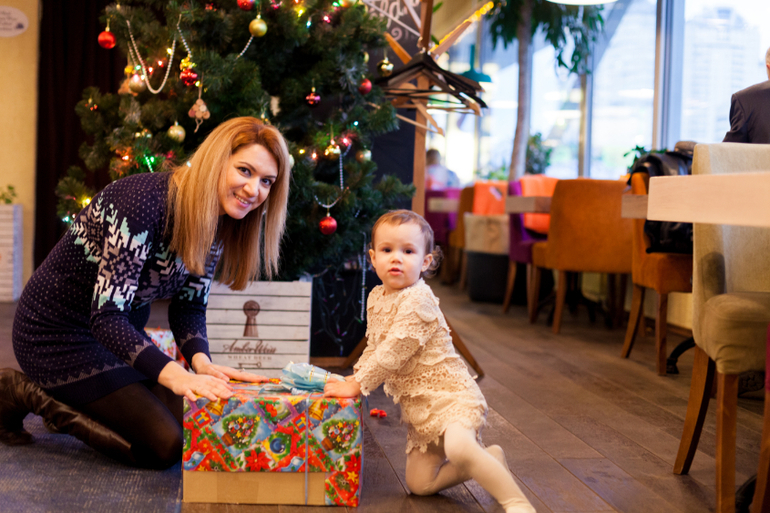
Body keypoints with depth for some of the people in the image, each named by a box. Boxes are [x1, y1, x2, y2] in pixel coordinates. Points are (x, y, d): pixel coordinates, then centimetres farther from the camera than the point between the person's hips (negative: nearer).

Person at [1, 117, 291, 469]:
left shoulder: (219, 222, -3)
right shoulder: (145, 202, -30)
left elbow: (189, 306, 1)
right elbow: (106, 316, -33)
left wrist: (201, 360, -20)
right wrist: (173, 374, -44)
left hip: (120, 330, 9)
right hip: (56, 331, -9)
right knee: (166, 446, -14)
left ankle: (69, 399, 19)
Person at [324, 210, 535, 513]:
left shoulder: (418, 300, -20)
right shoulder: (376, 298, 8)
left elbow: (393, 352, -23)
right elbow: (374, 347, 21)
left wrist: (356, 385, -18)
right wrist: (354, 376, 10)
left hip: (449, 394, -9)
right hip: (416, 406, 9)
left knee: (458, 446, -38)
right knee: (419, 483, 8)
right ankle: (489, 461, 22)